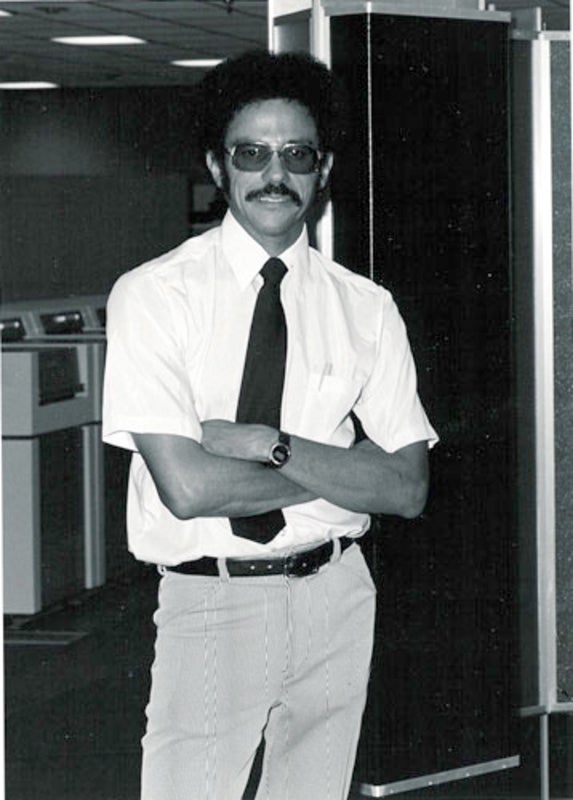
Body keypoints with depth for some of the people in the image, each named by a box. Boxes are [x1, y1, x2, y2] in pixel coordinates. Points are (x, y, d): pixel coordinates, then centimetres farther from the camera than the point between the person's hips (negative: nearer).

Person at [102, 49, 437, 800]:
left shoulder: (366, 307, 3)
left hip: (335, 597, 3)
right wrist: (340, 469, -10)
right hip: (208, 603, -3)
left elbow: (408, 487, -4)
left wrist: (271, 445, -16)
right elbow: (187, 486, -18)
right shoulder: (153, 295, -8)